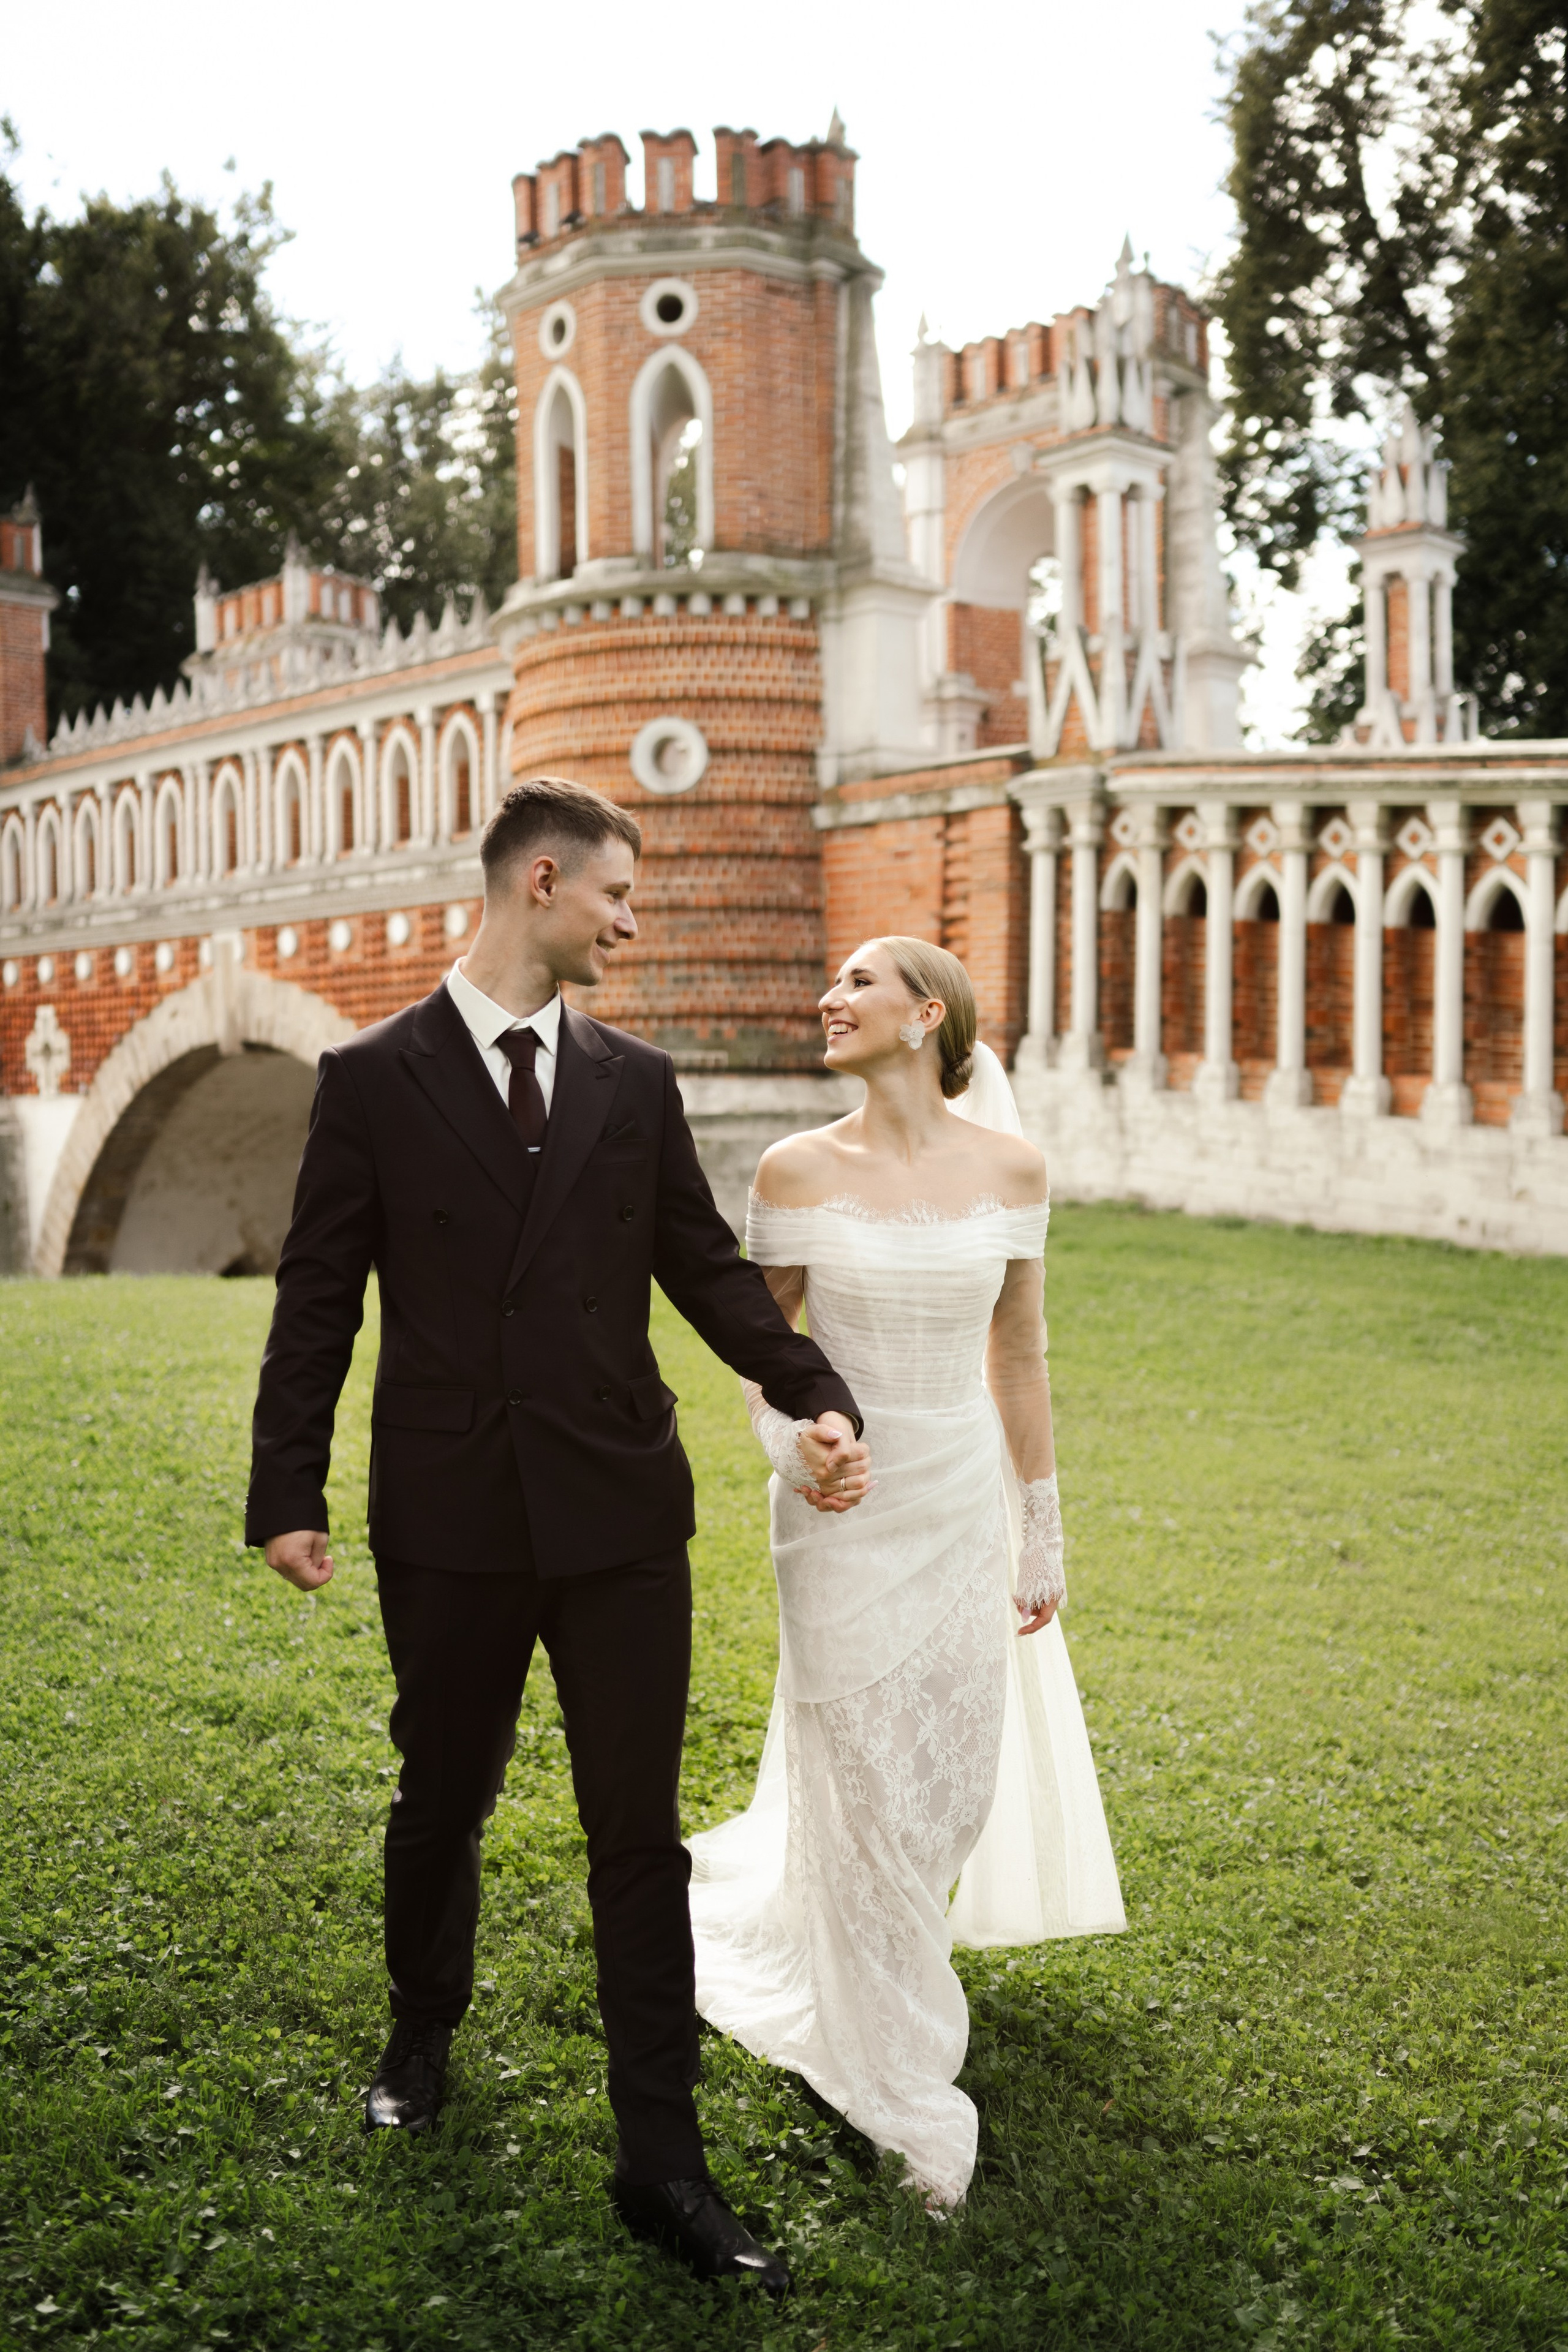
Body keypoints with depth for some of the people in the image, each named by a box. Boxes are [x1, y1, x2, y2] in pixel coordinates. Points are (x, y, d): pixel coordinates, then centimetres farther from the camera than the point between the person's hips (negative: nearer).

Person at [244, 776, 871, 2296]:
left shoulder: (635, 1081, 6)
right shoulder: (372, 1077, -2)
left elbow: (706, 1268, 7)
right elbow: (318, 1301, -2)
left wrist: (815, 1397, -6)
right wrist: (287, 1491, -5)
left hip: (619, 1512, 2)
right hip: (448, 1521, -1)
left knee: (639, 1834, 4)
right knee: (441, 1799, 17)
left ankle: (661, 2160, 14)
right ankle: (424, 2026, 46)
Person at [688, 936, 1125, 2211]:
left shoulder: (1009, 1168, -2)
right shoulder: (799, 1171, -7)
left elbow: (1019, 1361, 4)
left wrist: (1042, 1540, 7)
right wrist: (792, 1449, -17)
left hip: (966, 1507, 3)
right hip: (846, 1512, -2)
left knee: (954, 1783, 12)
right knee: (867, 1788, 4)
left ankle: (782, 1897, 44)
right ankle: (904, 2095, 21)